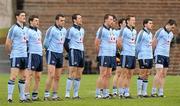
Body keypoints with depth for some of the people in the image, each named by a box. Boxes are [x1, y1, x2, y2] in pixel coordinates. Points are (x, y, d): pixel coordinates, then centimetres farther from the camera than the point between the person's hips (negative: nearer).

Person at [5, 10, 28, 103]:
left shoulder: (25, 29, 12)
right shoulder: (13, 28, -9)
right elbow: (7, 43, -8)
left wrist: (25, 51, 13)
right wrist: (11, 52, 2)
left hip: (24, 56, 7)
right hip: (16, 56, -7)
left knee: (23, 77, 10)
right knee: (13, 76, -10)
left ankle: (22, 97, 16)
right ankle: (9, 97, -8)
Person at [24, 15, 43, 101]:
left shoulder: (39, 32, 19)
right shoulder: (28, 31, -8)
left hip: (40, 55, 9)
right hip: (32, 54, -9)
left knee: (38, 77, 9)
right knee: (30, 75, -11)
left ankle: (34, 95, 15)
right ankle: (26, 95, -12)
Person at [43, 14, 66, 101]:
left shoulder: (64, 30, 10)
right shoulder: (51, 30, -12)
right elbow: (46, 43, -7)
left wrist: (60, 50, 13)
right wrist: (50, 49, 7)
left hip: (60, 54, 7)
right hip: (52, 54, -7)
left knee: (57, 77, 7)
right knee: (51, 75, -14)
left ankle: (55, 95, 11)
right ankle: (46, 95, -9)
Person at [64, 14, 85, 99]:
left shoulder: (82, 30, 16)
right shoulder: (71, 30, -7)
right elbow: (66, 43, -8)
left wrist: (82, 51, 15)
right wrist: (70, 52, -5)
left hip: (81, 52, 8)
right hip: (74, 52, -8)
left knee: (79, 75, 7)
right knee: (72, 74, -11)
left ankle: (76, 94, 11)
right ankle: (67, 94, -9)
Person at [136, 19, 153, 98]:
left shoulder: (150, 34, 14)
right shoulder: (141, 33, -10)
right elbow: (137, 45, -8)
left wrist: (151, 54, 15)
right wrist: (138, 55, -5)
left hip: (150, 57, 8)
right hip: (143, 57, -8)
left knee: (146, 75, 7)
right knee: (142, 75, -5)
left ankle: (144, 92, 10)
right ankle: (139, 92, -2)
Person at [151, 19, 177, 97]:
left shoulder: (171, 34, 14)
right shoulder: (160, 32, -8)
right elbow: (154, 43, -4)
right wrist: (156, 50, 5)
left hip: (166, 55, 7)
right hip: (159, 55, -7)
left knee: (164, 75, 5)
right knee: (159, 73, -15)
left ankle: (161, 93, 6)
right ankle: (153, 92, -12)